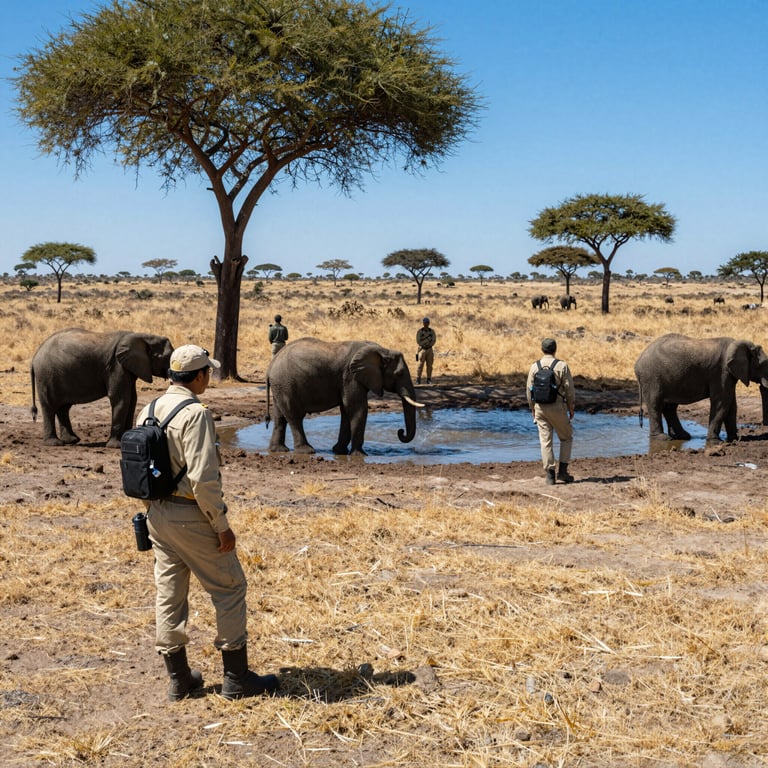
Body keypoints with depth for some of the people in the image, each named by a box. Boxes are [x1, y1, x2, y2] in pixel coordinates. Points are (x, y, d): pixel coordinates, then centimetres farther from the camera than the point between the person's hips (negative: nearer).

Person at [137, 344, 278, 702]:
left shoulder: (149, 411, 7)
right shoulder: (195, 413, -18)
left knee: (169, 593, 13)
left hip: (157, 513, 8)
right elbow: (202, 477, -24)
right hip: (191, 516, -8)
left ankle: (178, 678, 21)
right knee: (229, 588, 5)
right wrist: (222, 524, -16)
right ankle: (236, 678, 10)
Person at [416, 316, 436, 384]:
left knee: (429, 365, 1)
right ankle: (418, 380, -3)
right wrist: (428, 339, -13)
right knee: (421, 365, -7)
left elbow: (434, 340, -1)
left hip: (430, 350, 3)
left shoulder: (432, 331, 4)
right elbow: (418, 341, -13)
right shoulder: (419, 331, -5)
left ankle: (429, 380, 6)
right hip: (422, 350, -3)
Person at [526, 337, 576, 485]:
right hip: (557, 407, -2)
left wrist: (533, 410, 14)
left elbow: (529, 390, 4)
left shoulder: (534, 367, 2)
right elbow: (569, 389, -7)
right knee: (566, 437, 14)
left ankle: (550, 474, 1)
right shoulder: (562, 366, -7)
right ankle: (562, 471, 8)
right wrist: (571, 409, 4)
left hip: (540, 407, 3)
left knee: (545, 441, 5)